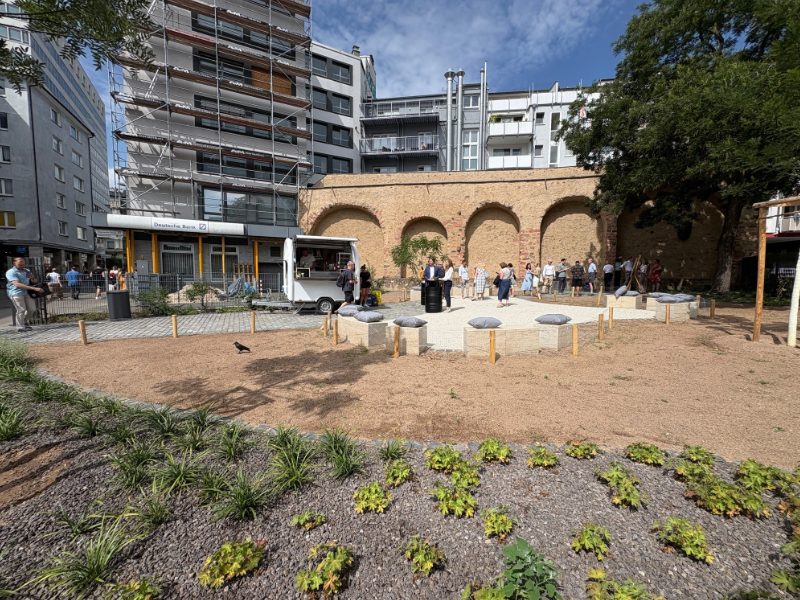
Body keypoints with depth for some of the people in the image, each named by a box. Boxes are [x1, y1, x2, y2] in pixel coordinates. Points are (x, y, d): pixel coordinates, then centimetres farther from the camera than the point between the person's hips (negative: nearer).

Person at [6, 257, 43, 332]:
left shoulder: (26, 271, 17)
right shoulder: (11, 272, -5)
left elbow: (34, 282, 23)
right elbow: (17, 284, -18)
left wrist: (32, 278, -3)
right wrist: (34, 288, -26)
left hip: (27, 292, 6)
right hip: (16, 293, -6)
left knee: (32, 309, 5)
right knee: (21, 310, -8)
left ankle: (24, 322, 29)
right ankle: (20, 327, 3)